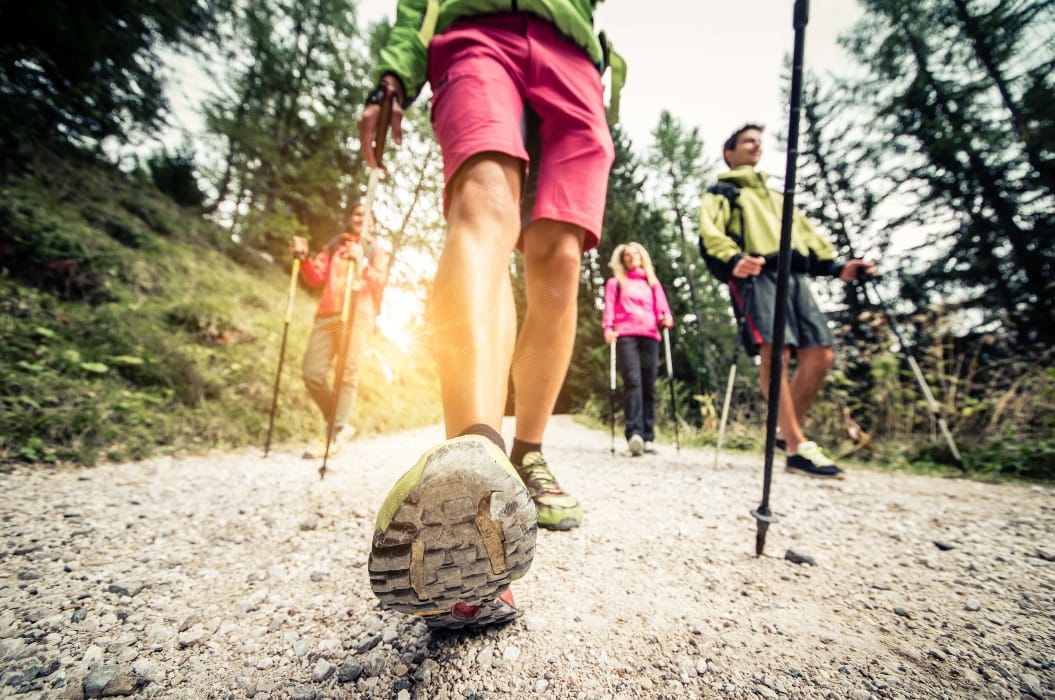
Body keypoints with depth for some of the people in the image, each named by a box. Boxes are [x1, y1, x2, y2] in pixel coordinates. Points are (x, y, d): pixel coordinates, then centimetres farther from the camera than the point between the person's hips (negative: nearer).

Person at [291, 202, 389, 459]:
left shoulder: (375, 248, 15)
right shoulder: (333, 246, 24)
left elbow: (380, 283, 0)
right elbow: (316, 278, 14)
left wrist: (361, 262, -16)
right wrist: (304, 258, -3)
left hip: (358, 314, -4)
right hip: (327, 314, 4)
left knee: (346, 374, -13)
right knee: (311, 373, -3)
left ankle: (335, 434, -11)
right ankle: (338, 424, 13)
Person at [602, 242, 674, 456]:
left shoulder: (653, 283, 27)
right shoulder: (615, 282, 21)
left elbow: (662, 308, 17)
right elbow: (609, 308, 9)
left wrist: (666, 319, -6)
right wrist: (608, 328, -10)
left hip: (649, 336, 3)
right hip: (625, 335, -3)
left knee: (648, 386, -2)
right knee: (632, 382, -20)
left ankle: (648, 437, 0)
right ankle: (634, 433, -28)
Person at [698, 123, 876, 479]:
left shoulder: (777, 197, 37)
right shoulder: (722, 192, 17)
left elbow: (806, 234, 27)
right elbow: (710, 232, -4)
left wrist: (837, 267, 10)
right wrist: (733, 260, -24)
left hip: (795, 276, 7)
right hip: (755, 274, -6)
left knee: (820, 354, -6)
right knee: (775, 350, -22)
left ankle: (786, 432, 8)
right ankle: (799, 448, -21)